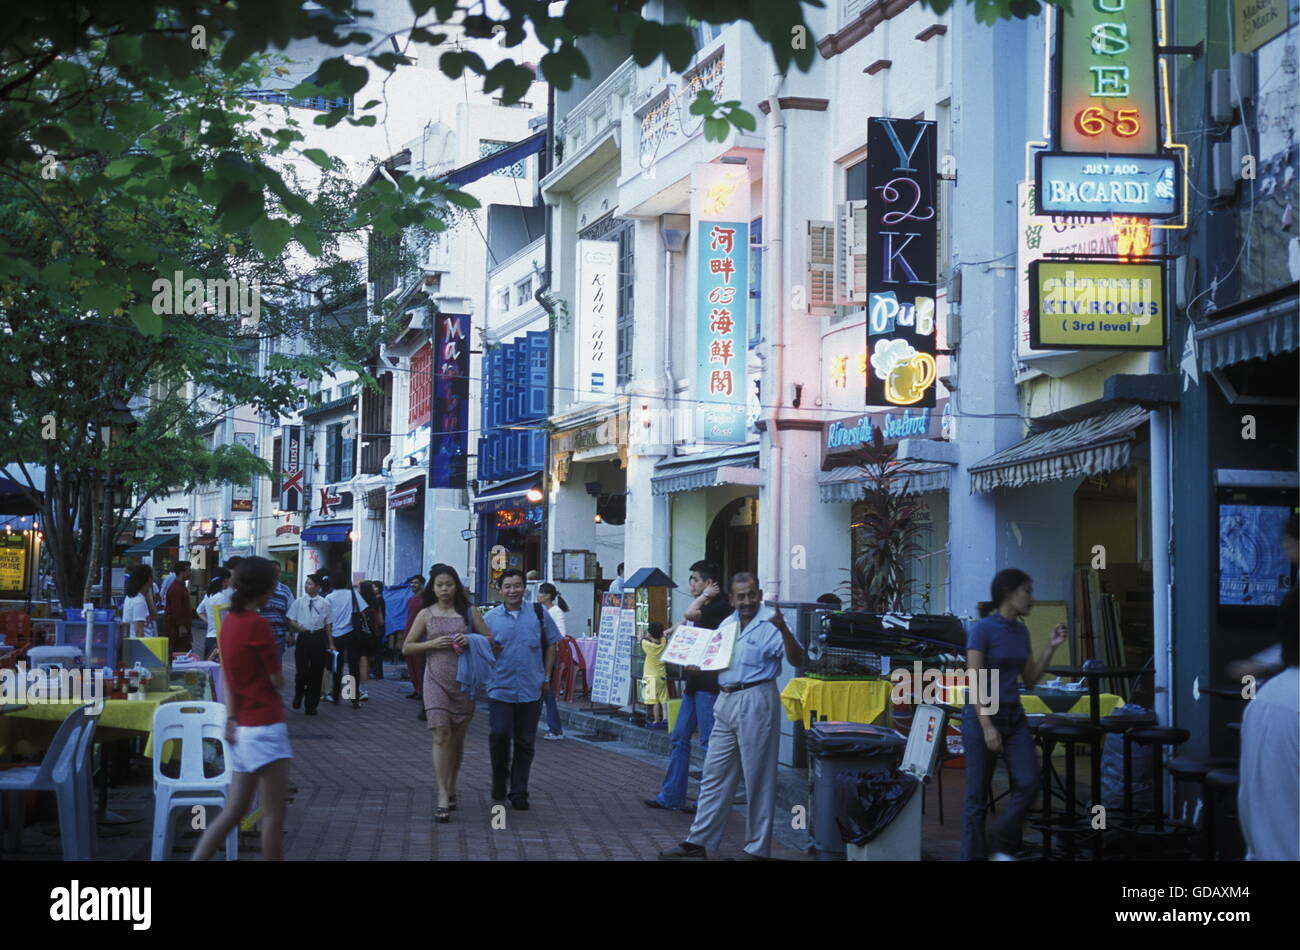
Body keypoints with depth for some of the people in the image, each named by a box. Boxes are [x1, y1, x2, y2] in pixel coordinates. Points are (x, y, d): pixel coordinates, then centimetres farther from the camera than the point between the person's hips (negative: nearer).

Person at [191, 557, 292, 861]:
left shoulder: (230, 622, 9)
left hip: (242, 728, 8)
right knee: (274, 812, 0)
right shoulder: (257, 625, -16)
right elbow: (278, 680, -10)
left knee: (234, 810, 11)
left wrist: (231, 716, -1)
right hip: (264, 727, -8)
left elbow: (226, 674, 8)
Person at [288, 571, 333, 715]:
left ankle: (312, 705, 16)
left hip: (318, 637, 0)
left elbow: (328, 625, 7)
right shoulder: (298, 602, 4)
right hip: (303, 637, 0)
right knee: (301, 670, -5)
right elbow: (290, 620, 7)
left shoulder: (324, 604, 2)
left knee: (316, 671, 5)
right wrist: (297, 626, -15)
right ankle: (298, 696, 22)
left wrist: (330, 643, 5)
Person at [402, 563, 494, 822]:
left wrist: (471, 641, -11)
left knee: (457, 738, 10)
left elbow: (490, 639, 8)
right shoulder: (426, 614, 6)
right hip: (436, 680, -2)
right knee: (441, 735, -12)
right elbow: (406, 647, 7)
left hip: (463, 681, 2)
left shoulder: (468, 612, 7)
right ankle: (443, 798, -14)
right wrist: (433, 643, -9)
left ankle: (451, 788, 28)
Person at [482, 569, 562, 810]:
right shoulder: (489, 618, 3)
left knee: (525, 742, 6)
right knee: (499, 735, -14)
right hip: (500, 688, -1)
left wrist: (546, 677, 7)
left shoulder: (538, 614, 5)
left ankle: (518, 792, 16)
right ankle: (500, 774, 14)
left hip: (531, 691, 1)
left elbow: (551, 645, 12)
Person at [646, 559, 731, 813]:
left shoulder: (720, 607, -14)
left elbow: (689, 614, -27)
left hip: (708, 684, -10)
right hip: (695, 683, 10)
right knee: (680, 737, 11)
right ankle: (671, 797, 15)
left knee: (709, 742, -5)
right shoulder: (706, 607, 17)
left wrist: (704, 596, -12)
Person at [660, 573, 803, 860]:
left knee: (758, 778, -1)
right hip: (726, 701, 8)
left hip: (756, 702, -8)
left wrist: (783, 630, -36)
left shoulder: (770, 623, -10)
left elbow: (796, 659, -21)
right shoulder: (727, 624, 14)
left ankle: (757, 849, 7)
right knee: (714, 775, 11)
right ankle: (698, 842, 18)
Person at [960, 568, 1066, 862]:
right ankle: (974, 856, 9)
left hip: (1014, 715, 7)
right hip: (982, 715, -7)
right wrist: (987, 727, -22)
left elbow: (1030, 679, 13)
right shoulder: (982, 629, -14)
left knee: (1028, 783, -5)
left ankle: (1001, 848, 11)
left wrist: (1051, 647, 4)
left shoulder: (1021, 631, 9)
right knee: (978, 794, 0)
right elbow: (974, 683, -17)